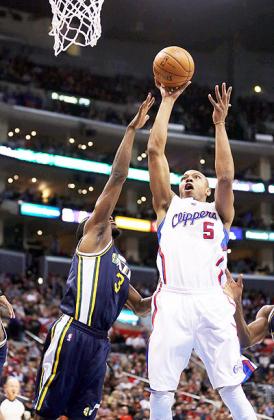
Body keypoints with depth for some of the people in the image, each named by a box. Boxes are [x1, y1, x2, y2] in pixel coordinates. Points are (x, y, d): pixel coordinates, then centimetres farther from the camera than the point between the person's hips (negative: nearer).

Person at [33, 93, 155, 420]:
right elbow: (117, 177, 4)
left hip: (98, 343, 8)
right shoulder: (92, 234, 10)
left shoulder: (119, 264, 30)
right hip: (71, 333, -8)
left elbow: (139, 307, 40)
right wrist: (131, 129, 1)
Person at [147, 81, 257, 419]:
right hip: (172, 302, 1)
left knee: (231, 389, -6)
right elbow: (155, 151, 19)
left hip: (212, 303, -1)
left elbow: (226, 176, 5)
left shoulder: (219, 212, 25)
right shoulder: (168, 206, 26)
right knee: (160, 391, -4)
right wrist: (168, 101, 20)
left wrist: (220, 123, 6)